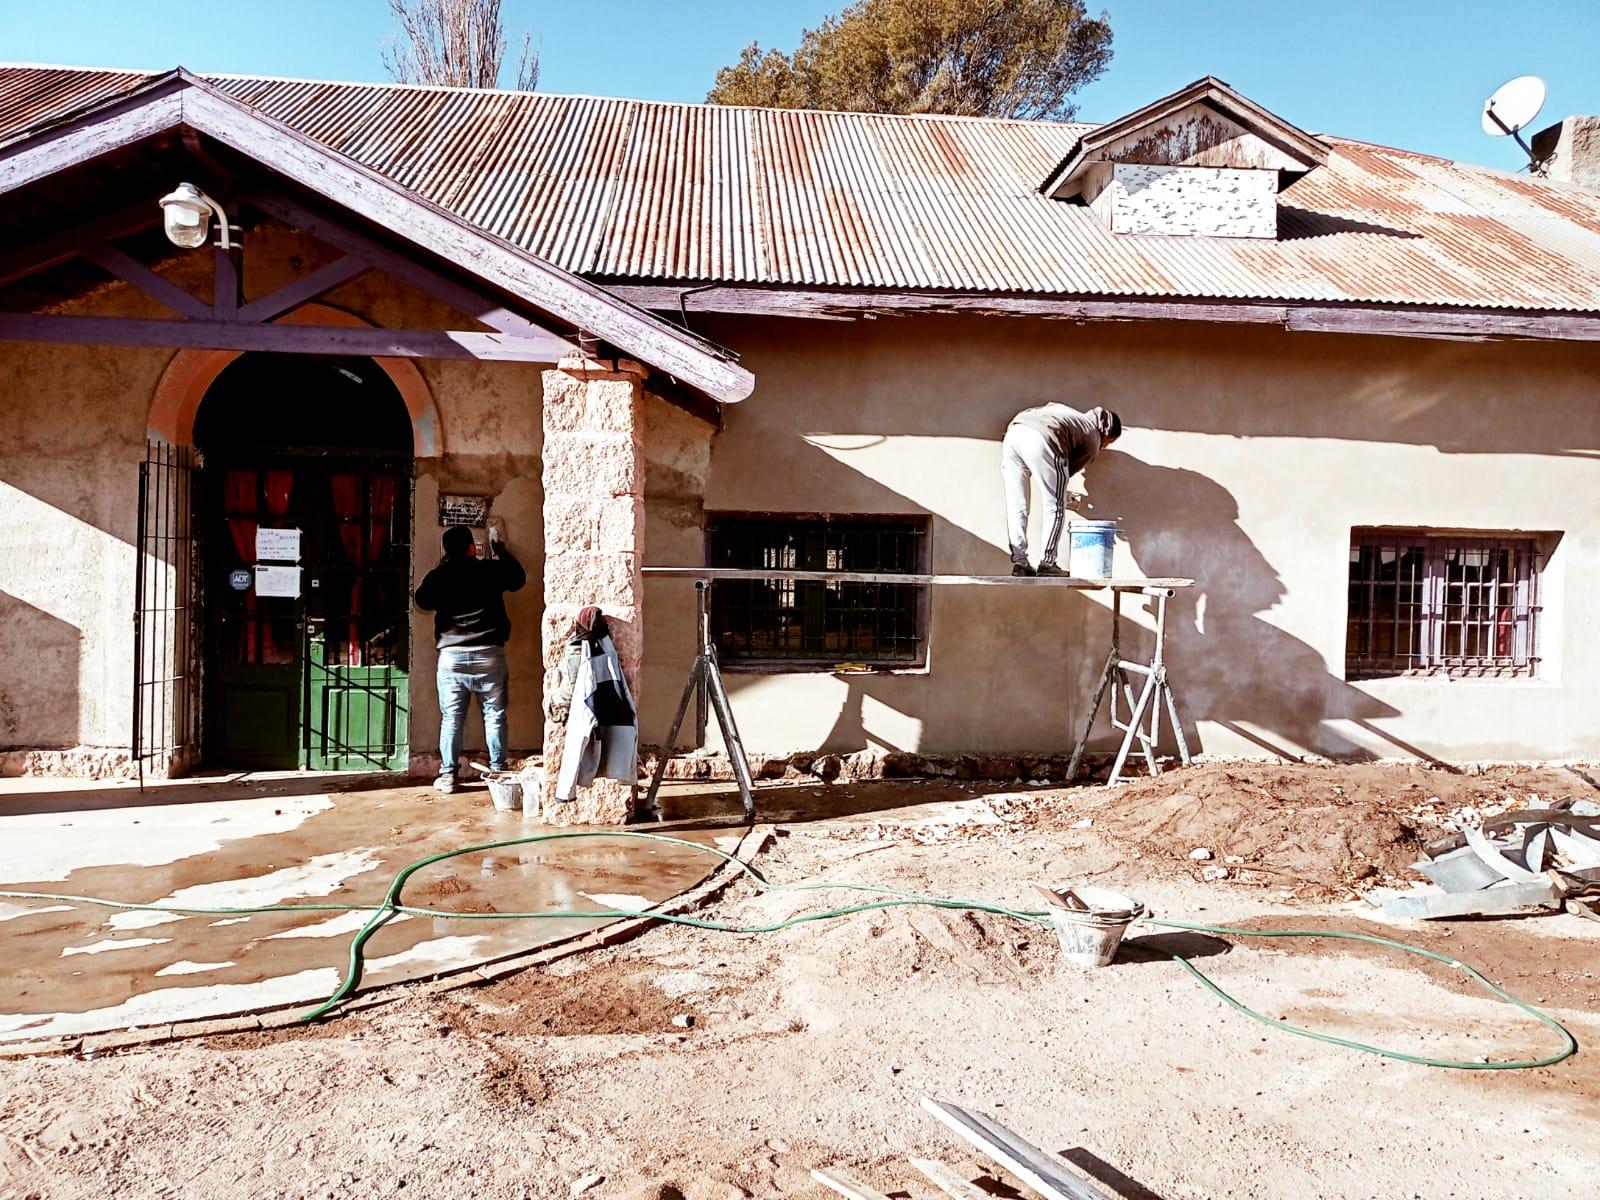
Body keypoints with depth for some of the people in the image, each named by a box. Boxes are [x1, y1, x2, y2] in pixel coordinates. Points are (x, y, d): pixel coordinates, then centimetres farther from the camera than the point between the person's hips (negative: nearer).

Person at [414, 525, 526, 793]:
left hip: (452, 656, 1)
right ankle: (498, 771, 10)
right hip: (489, 655, -1)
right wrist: (499, 547, 27)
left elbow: (423, 601, 15)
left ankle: (448, 775, 9)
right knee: (495, 716, 6)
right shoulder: (491, 570, -2)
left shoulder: (438, 576, -2)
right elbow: (518, 577, 17)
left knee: (451, 719, 6)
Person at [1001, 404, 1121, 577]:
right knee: (1056, 507, 8)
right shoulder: (1093, 440, 20)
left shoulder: (1072, 415, 39)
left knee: (1016, 506, 12)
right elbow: (1070, 470, 18)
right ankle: (1047, 563, 7)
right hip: (1040, 439, -6)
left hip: (1013, 432, 7)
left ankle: (1019, 562, 11)